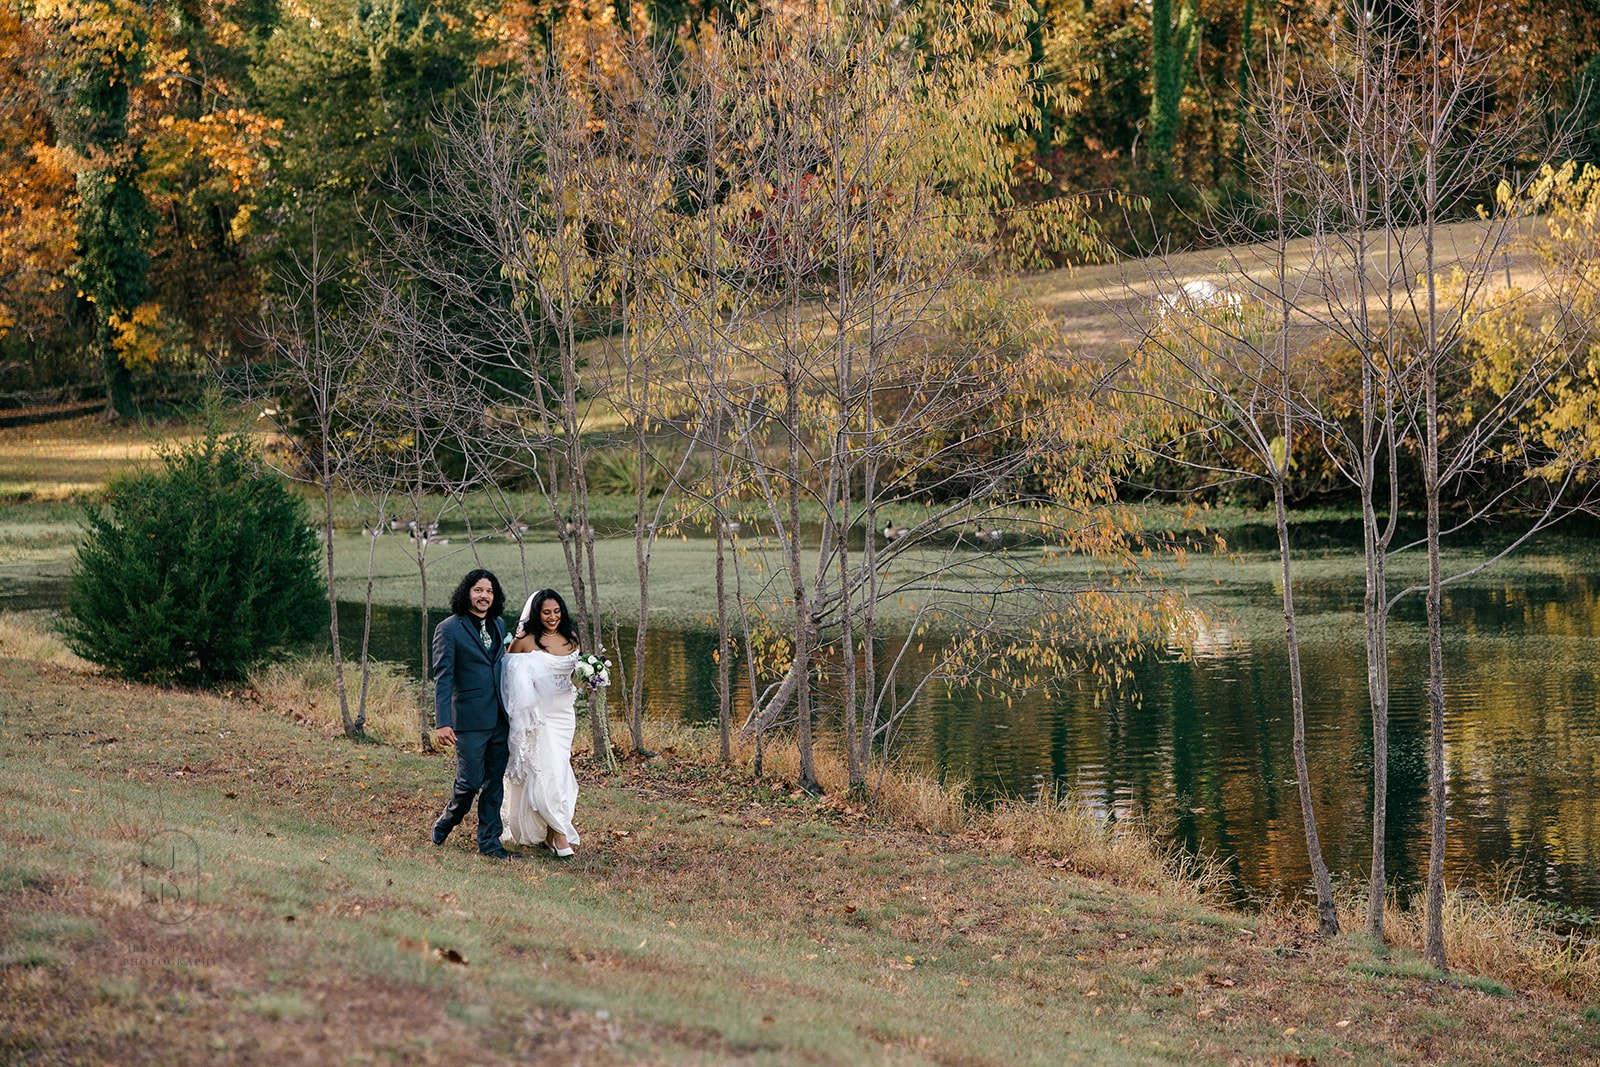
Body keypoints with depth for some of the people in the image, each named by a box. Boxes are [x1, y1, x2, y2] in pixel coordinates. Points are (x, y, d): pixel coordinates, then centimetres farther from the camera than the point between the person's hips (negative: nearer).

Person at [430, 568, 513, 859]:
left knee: (494, 783, 9)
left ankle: (489, 841, 16)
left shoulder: (498, 625, 12)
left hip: (500, 718, 6)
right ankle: (444, 825, 21)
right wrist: (443, 723, -17)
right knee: (470, 782, -4)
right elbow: (442, 679, -11)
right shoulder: (449, 629, -8)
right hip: (470, 720, -6)